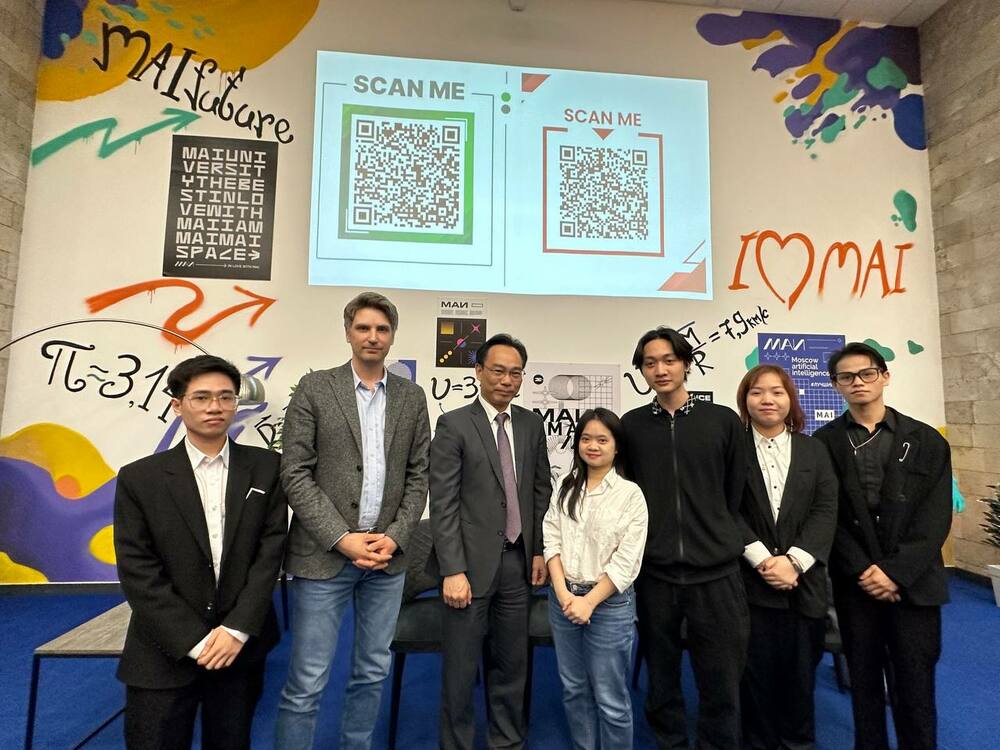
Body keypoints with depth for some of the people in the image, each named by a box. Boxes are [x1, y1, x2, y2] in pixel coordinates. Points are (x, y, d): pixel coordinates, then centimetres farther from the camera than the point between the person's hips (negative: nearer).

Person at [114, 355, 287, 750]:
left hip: (240, 646, 1)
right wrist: (196, 641, -12)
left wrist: (237, 629, -12)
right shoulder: (139, 478, -5)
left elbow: (271, 550, -5)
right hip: (165, 653, -1)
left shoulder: (266, 468, -2)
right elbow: (138, 572, -7)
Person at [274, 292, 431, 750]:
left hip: (387, 555, 3)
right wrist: (343, 539, -13)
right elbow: (295, 474, -7)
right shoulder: (314, 387, -3)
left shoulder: (412, 397, 6)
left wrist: (394, 537, -6)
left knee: (372, 672, 16)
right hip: (324, 555, -3)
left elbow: (418, 476, 6)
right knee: (306, 683, 4)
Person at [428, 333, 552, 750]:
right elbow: (443, 503, -12)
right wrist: (453, 570, -15)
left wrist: (539, 550, 7)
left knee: (511, 664, 18)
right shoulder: (454, 424, -9)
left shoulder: (531, 424, 6)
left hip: (518, 561, 4)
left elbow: (542, 490, 11)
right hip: (471, 562, -4)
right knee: (460, 668, 11)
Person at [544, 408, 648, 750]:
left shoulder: (630, 494, -8)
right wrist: (563, 592, -10)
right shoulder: (565, 488, 5)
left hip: (609, 602, -4)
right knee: (573, 689, 18)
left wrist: (589, 601, -13)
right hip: (563, 598, 4)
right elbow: (551, 541, 1)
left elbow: (627, 561, -11)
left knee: (610, 697, 6)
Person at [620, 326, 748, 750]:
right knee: (662, 681, 14)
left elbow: (737, 494, 7)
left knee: (722, 684, 8)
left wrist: (721, 542, 8)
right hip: (653, 573, 1)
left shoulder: (724, 421, 1)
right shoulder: (630, 426, 2)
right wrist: (649, 541, 6)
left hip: (716, 572, 0)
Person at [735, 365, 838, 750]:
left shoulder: (814, 450, 10)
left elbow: (825, 511, 1)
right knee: (756, 671, 5)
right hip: (749, 580, -2)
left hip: (802, 581, 2)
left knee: (800, 670, 10)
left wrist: (793, 561, -11)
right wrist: (763, 560, -14)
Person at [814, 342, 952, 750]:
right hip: (855, 584, 0)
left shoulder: (927, 441, 2)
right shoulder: (824, 443, 0)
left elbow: (935, 518, -3)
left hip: (913, 583, 0)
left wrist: (896, 572, -12)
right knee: (864, 682, 12)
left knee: (914, 686, 6)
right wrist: (863, 570, -11)